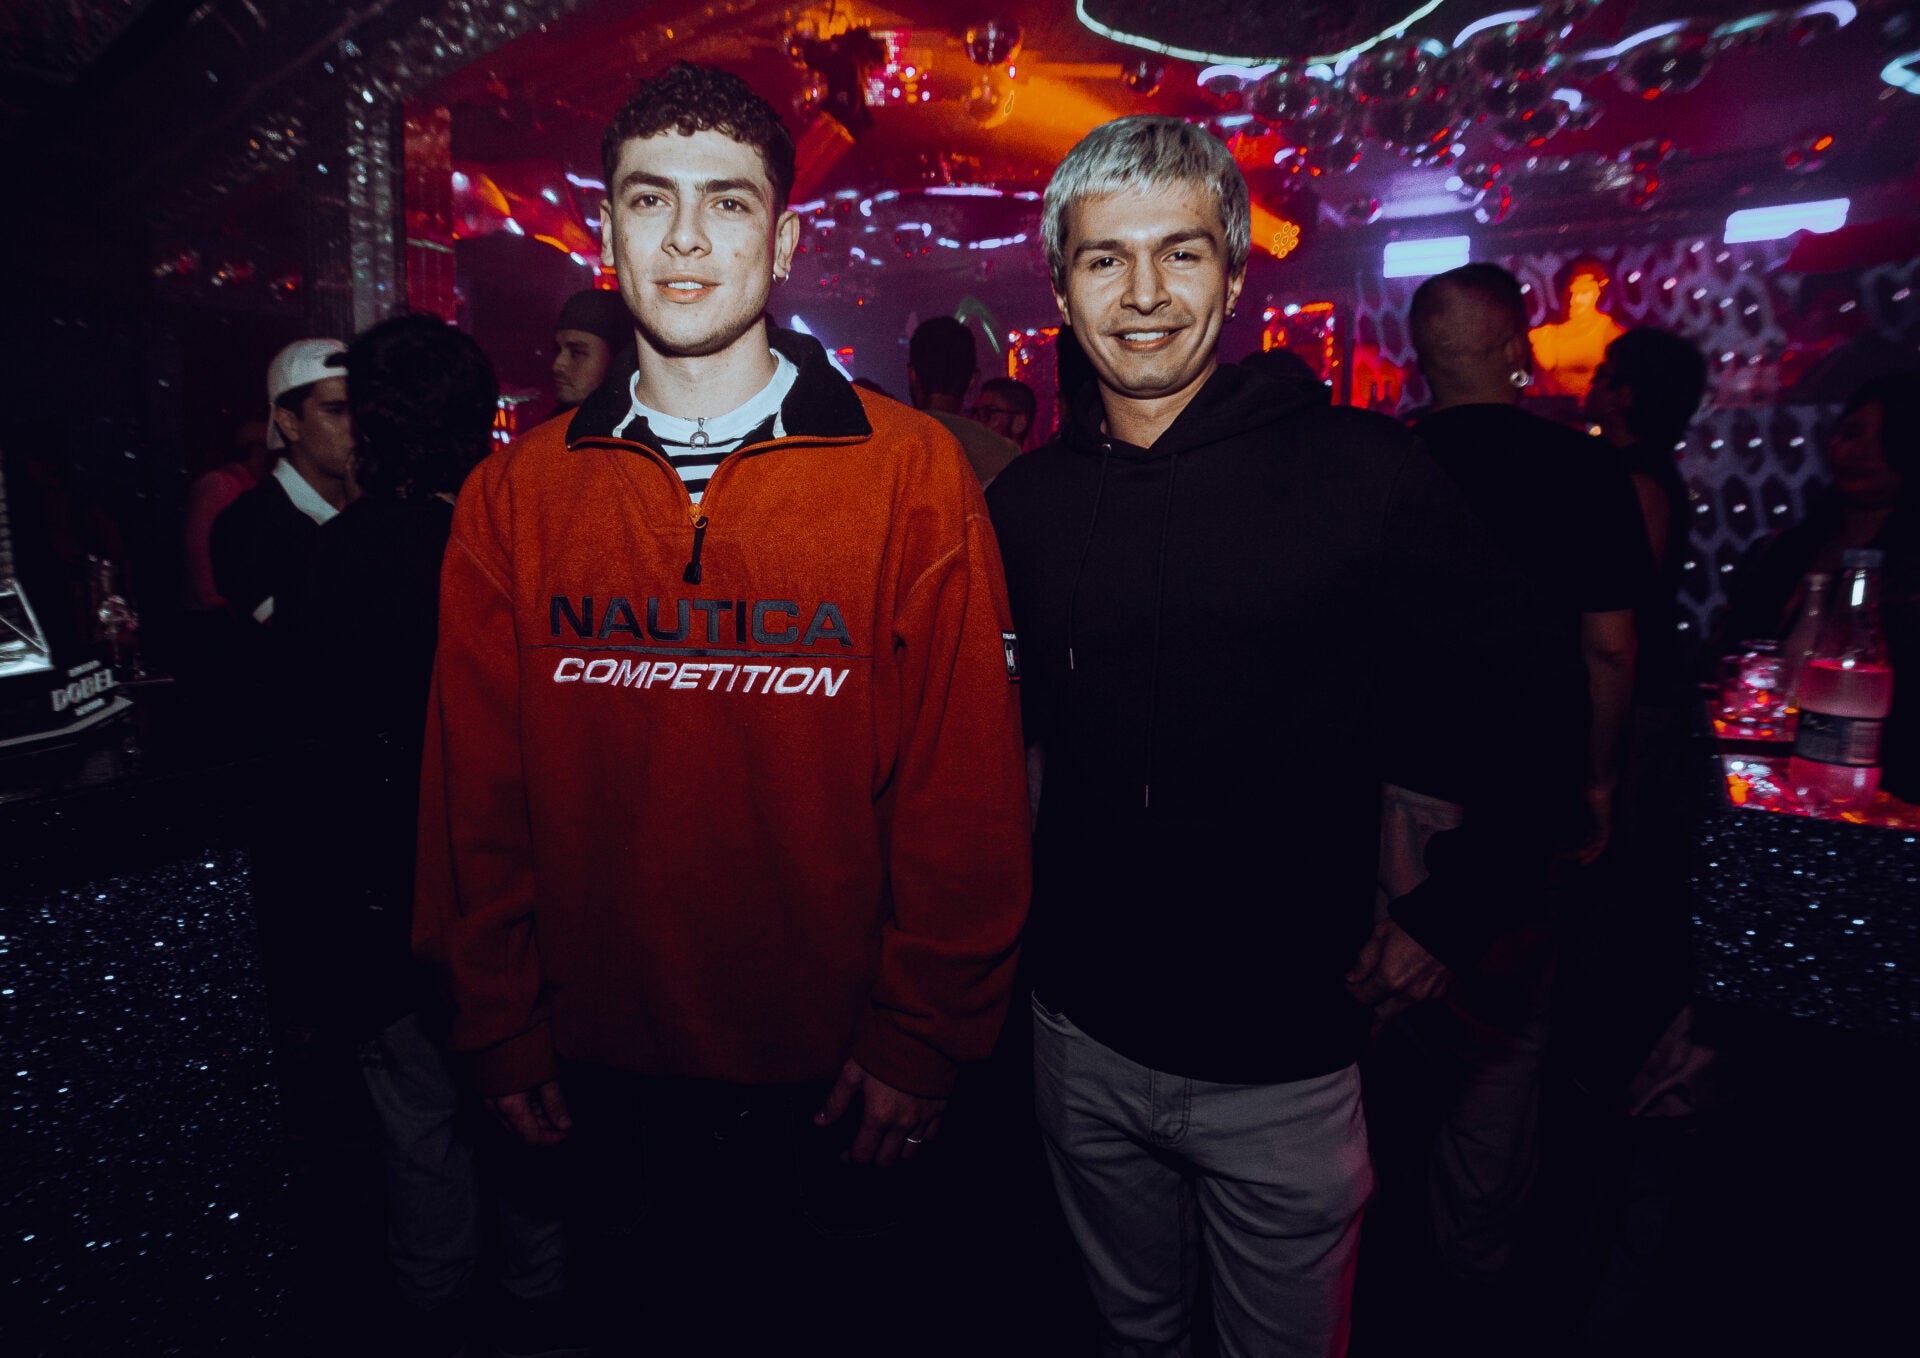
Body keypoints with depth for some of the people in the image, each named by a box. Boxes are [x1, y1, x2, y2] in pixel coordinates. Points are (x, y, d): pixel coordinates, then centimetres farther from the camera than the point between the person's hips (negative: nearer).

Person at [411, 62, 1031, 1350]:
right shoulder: (515, 494, -3)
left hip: (838, 1065, -2)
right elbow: (476, 792, 0)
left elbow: (969, 792, -12)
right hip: (607, 1059, 3)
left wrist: (922, 1037, -11)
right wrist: (502, 1028, 1)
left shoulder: (912, 471, -12)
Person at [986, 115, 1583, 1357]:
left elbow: (1528, 682, -2)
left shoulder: (1360, 471, -13)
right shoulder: (1024, 502, -2)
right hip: (1085, 1033, 3)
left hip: (1285, 1058, -3)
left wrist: (1453, 914, -5)